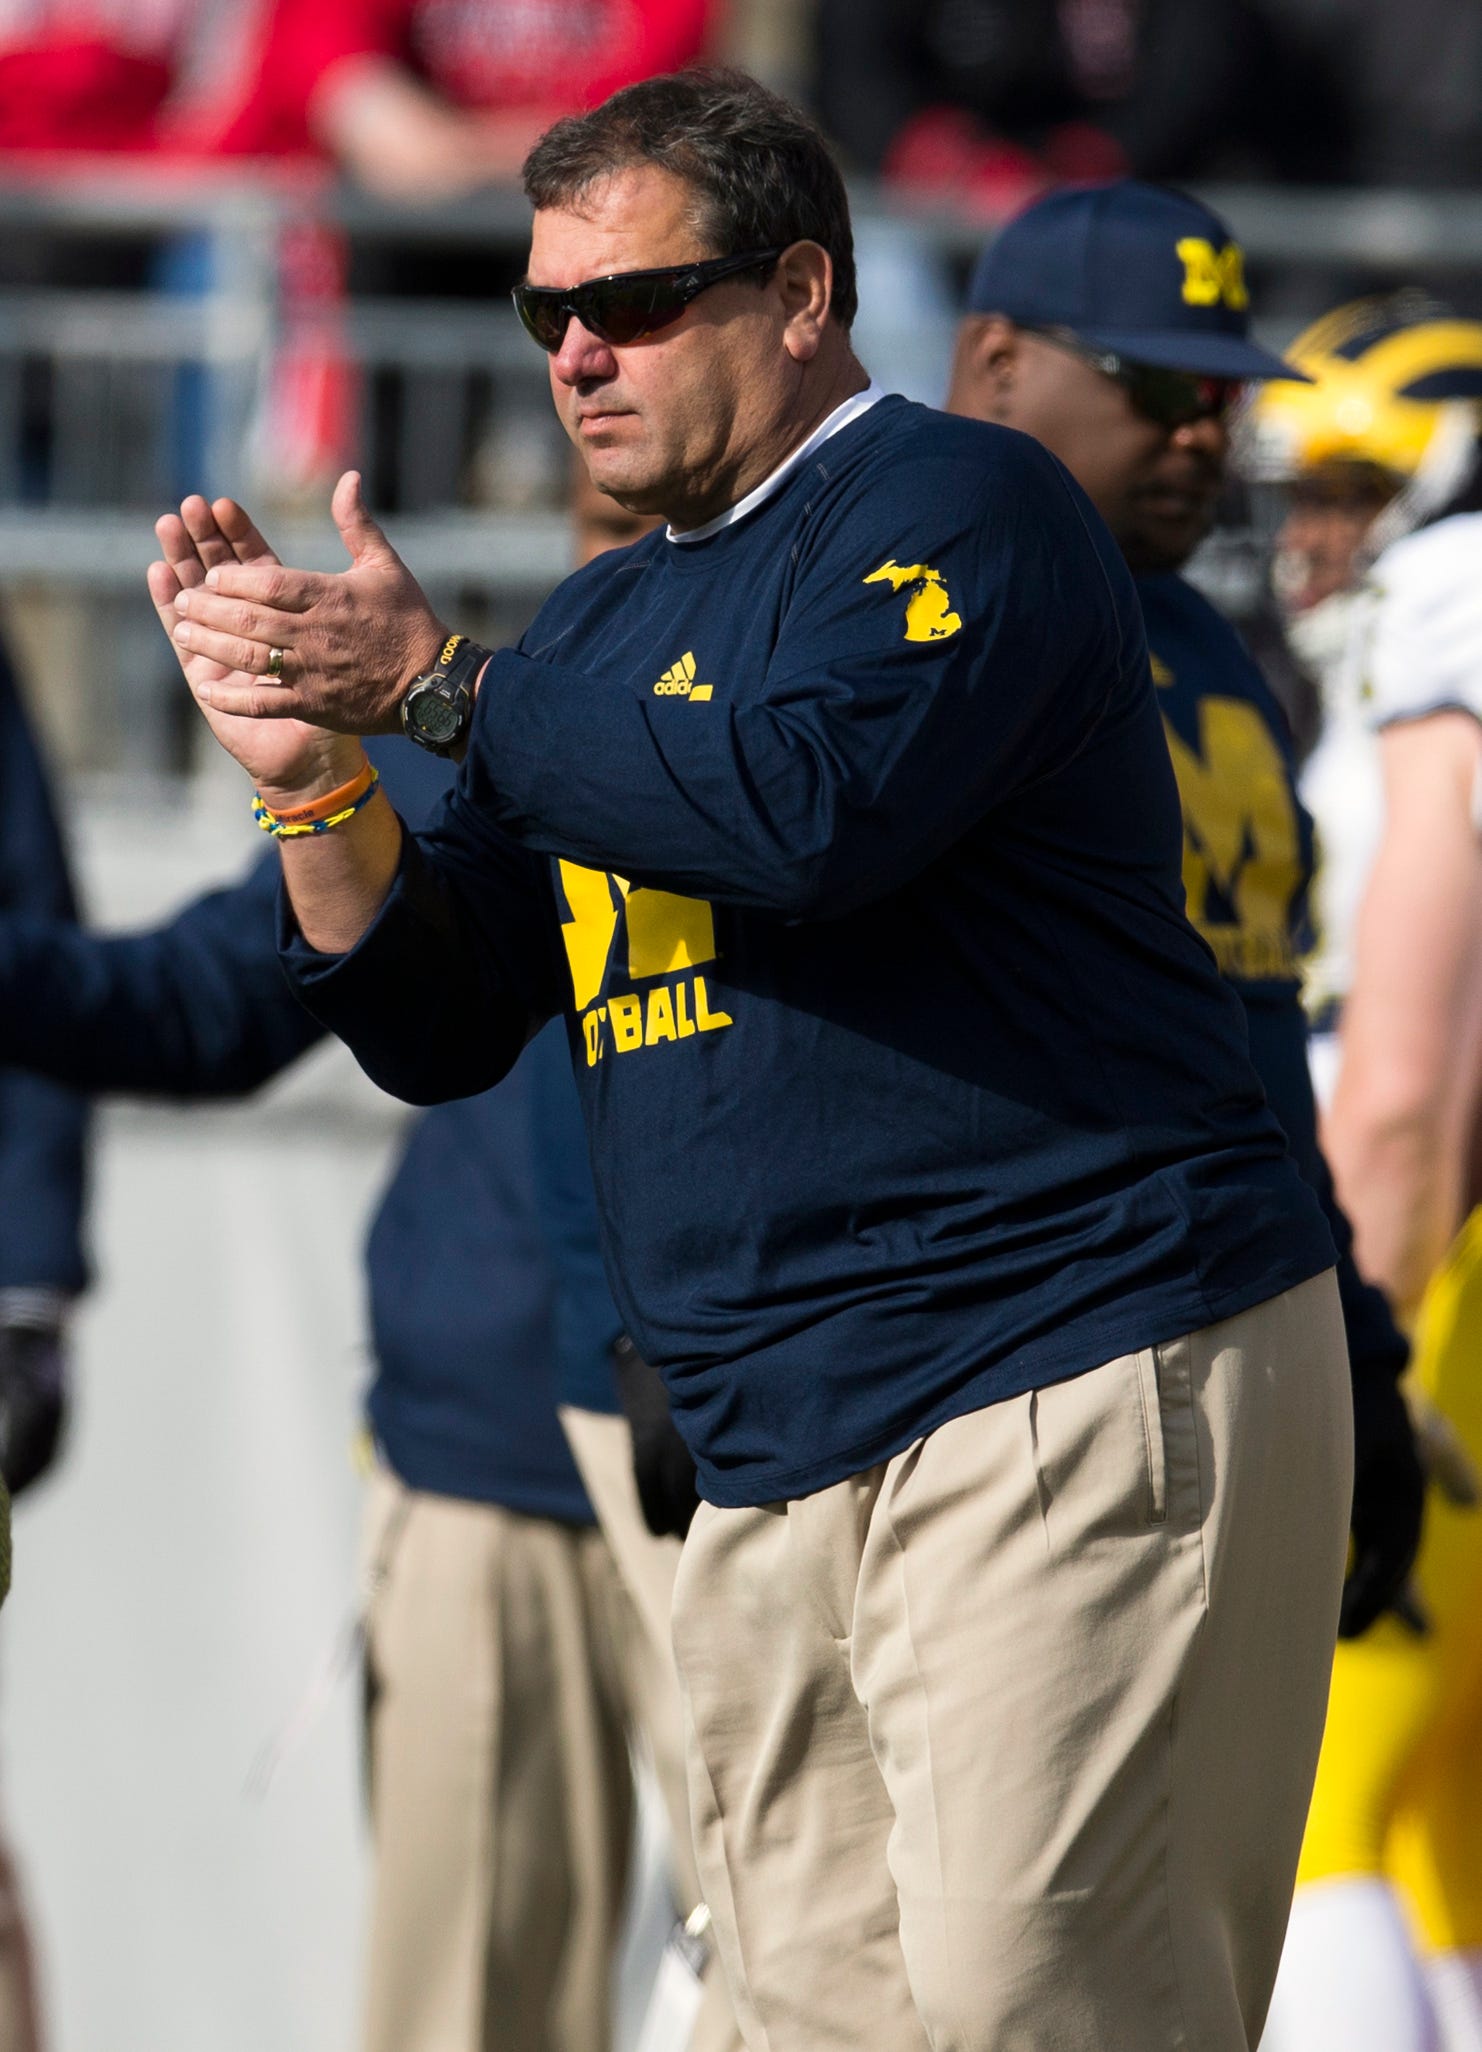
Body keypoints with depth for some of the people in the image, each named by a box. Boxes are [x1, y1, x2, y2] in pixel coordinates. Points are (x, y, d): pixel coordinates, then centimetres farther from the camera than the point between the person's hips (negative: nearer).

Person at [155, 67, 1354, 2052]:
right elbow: (435, 1026, 17)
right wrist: (311, 771, -1)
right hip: (778, 1472, 8)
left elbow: (814, 806, -22)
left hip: (1082, 1410, -8)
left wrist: (433, 685, -13)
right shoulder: (603, 628, 21)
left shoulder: (961, 509, -3)